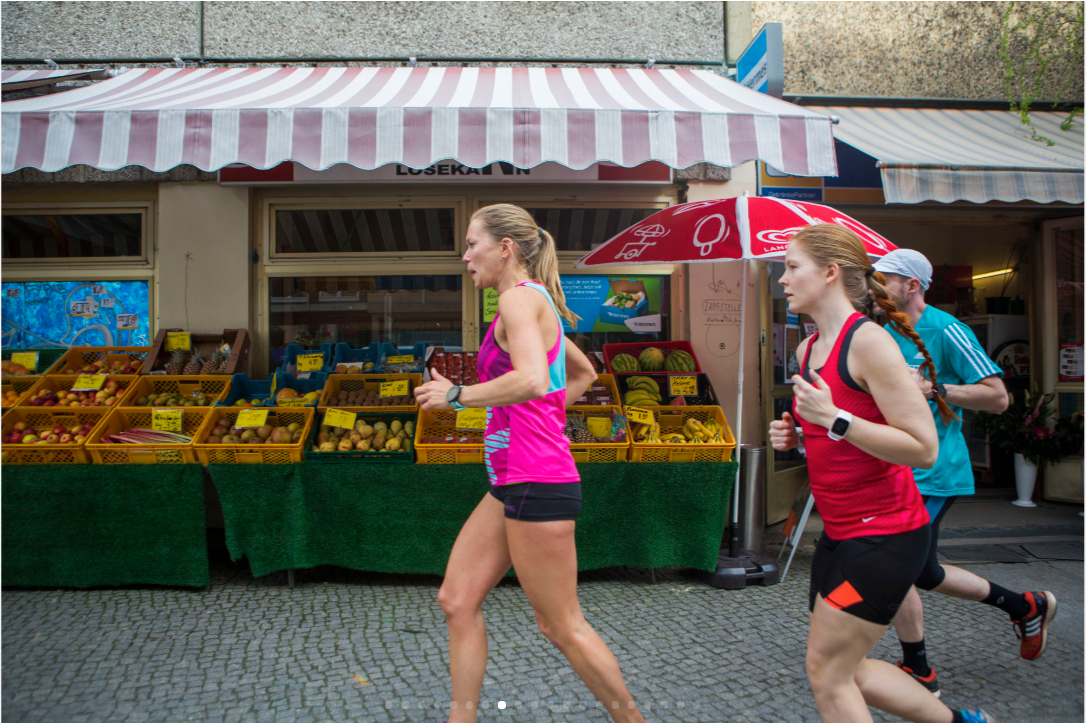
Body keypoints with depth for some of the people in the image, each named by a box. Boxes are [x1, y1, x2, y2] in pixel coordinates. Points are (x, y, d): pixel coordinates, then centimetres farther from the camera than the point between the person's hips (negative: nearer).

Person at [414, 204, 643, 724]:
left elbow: (533, 380, -31)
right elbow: (584, 374, 30)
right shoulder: (538, 303, 17)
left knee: (562, 627, 4)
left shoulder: (520, 297, -13)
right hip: (511, 482, 10)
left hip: (537, 485, -10)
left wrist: (455, 396, -20)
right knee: (457, 600, 10)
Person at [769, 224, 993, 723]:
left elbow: (924, 449, -22)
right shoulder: (808, 349, 9)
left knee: (826, 667, -3)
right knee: (843, 668, 16)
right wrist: (795, 435, 4)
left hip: (884, 534, -9)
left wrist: (834, 418, -26)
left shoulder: (869, 342, -18)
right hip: (841, 532, 9)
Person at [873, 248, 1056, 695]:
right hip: (901, 470, 9)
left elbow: (997, 397, -14)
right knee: (924, 573, 16)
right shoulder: (887, 333, 10)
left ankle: (919, 673, 11)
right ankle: (1025, 607, 37)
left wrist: (932, 389, -23)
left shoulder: (946, 331, -13)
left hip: (933, 471, -9)